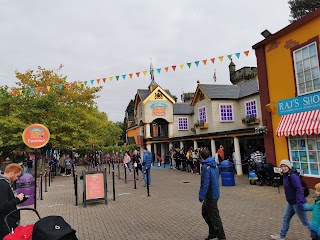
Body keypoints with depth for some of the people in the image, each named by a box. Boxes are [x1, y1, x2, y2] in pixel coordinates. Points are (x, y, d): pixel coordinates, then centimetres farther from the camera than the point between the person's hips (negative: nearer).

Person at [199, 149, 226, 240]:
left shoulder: (205, 167, -20)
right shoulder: (214, 165, 7)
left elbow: (205, 183, -25)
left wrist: (201, 196, -18)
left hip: (210, 195, -9)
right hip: (215, 193, 9)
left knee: (214, 216, 2)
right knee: (205, 212, 22)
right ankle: (213, 233, 31)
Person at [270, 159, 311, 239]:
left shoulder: (293, 176, -22)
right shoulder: (286, 176, 6)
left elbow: (299, 189, -29)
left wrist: (299, 202, -35)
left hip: (297, 203, -10)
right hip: (290, 202, 10)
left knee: (305, 221, 5)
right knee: (286, 218, 18)